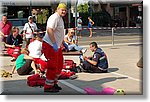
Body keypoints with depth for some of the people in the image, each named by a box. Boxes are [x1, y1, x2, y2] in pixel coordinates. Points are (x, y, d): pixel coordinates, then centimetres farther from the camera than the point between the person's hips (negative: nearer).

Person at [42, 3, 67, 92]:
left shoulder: (60, 18, 17)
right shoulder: (54, 17, -16)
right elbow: (49, 30, -28)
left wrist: (63, 43, 31)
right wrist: (54, 43, -32)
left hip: (57, 46, 10)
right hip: (50, 45, -10)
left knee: (59, 65, 16)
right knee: (52, 66, -6)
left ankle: (54, 83, 30)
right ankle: (48, 87, 3)